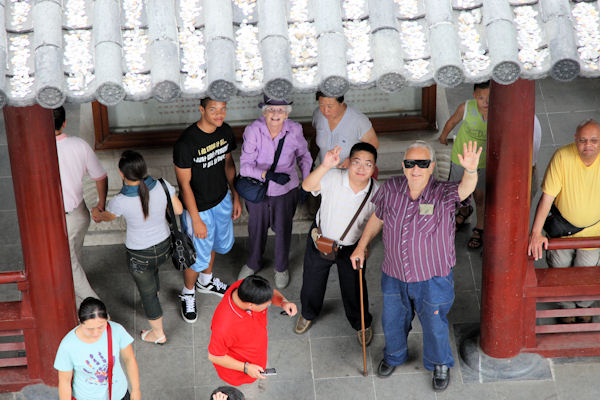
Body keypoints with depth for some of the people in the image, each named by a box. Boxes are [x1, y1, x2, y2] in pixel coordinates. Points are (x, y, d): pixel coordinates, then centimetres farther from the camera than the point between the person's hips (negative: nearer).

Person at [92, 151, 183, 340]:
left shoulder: (120, 201, -29)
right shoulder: (162, 186, -22)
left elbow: (107, 216, -5)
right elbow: (178, 210, -6)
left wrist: (97, 213, 19)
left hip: (140, 255, -4)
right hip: (164, 246, 4)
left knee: (147, 292, 21)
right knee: (153, 270, 37)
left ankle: (158, 333, 41)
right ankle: (154, 301, 64)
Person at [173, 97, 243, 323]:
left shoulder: (225, 132, -9)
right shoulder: (186, 142, -30)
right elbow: (184, 184, -23)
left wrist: (235, 196, 10)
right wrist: (196, 220, -19)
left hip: (221, 199, 7)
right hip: (198, 207, -7)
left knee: (220, 243, 27)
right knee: (199, 257, 7)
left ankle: (206, 281, 55)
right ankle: (188, 293, 36)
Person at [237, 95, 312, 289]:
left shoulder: (294, 130, -17)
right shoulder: (253, 131, -24)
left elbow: (303, 155, 3)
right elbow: (245, 165, -23)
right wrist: (268, 175, -37)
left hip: (285, 192, 1)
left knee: (283, 230, 19)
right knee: (256, 229, 21)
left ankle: (281, 267, 46)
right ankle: (253, 263, 50)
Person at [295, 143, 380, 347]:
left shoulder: (376, 191, -19)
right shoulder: (334, 178, -28)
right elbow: (307, 186, -45)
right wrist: (324, 166, -61)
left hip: (352, 247, 1)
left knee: (354, 288, 14)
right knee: (312, 282, 20)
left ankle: (362, 324, 44)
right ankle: (308, 314, 52)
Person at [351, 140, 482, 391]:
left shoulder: (443, 195, -22)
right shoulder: (391, 189, -12)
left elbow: (465, 189, -44)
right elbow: (378, 217, 6)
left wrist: (470, 170, -66)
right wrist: (361, 246, 11)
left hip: (432, 279, -3)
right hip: (394, 276, 3)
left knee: (434, 325, 16)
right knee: (392, 320, 24)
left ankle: (440, 364, 46)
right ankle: (394, 356, 55)